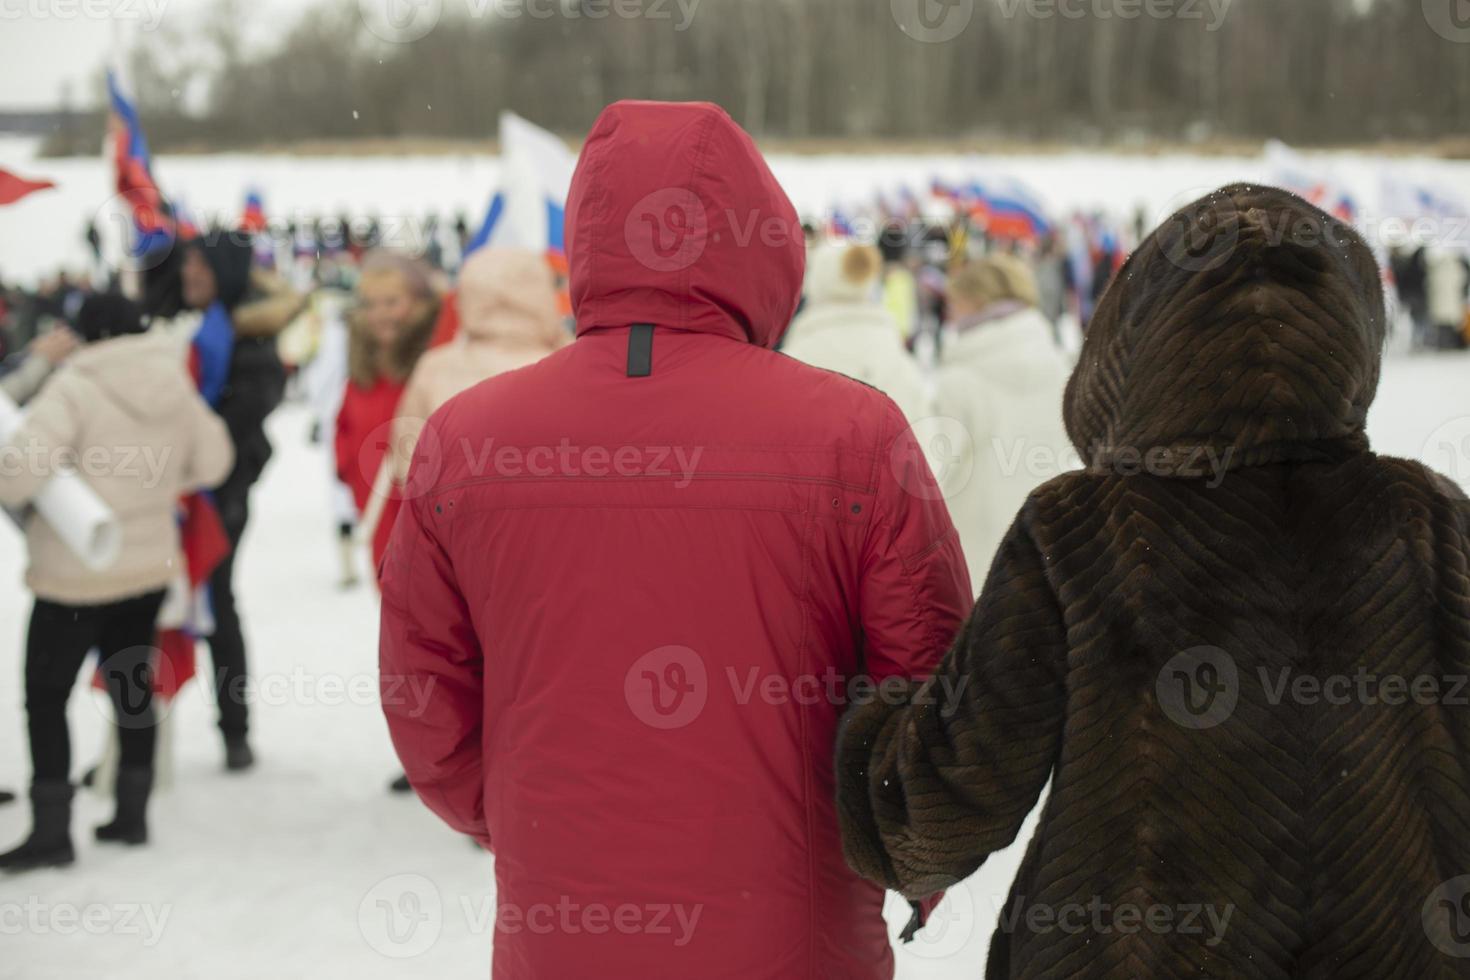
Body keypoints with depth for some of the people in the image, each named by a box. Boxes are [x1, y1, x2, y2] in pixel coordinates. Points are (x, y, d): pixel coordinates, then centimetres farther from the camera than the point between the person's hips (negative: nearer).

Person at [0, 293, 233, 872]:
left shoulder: (75, 388, -19)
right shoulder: (178, 389, 0)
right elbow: (212, 461, 11)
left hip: (75, 577, -6)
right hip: (150, 566, 6)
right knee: (132, 684, 18)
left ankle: (51, 831, 7)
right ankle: (132, 814, 25)